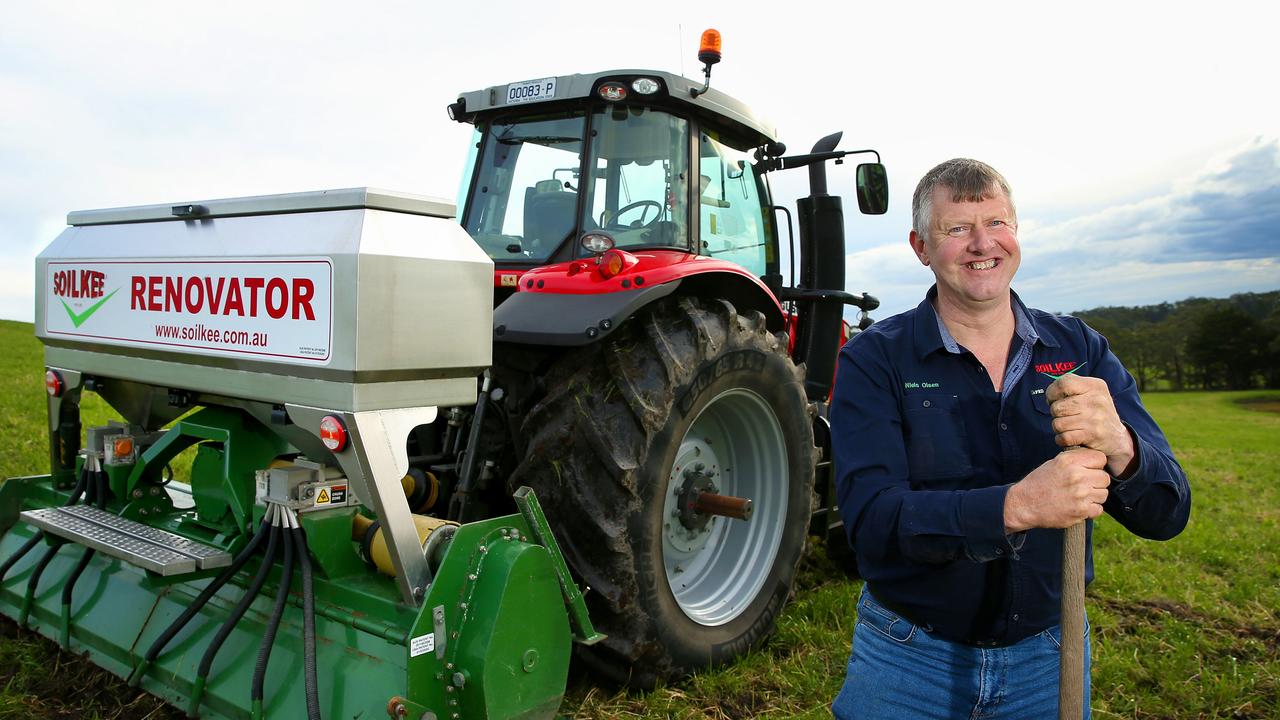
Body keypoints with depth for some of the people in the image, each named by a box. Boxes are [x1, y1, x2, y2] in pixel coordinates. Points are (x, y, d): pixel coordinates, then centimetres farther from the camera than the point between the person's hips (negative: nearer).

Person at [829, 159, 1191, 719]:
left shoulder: (1080, 349, -4)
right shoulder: (875, 358, -13)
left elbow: (1167, 515, -8)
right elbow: (871, 520, -24)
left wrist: (1120, 449, -30)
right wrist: (1016, 505, -38)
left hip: (1048, 653, 3)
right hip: (910, 655, -3)